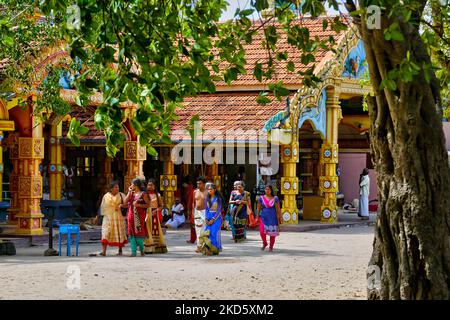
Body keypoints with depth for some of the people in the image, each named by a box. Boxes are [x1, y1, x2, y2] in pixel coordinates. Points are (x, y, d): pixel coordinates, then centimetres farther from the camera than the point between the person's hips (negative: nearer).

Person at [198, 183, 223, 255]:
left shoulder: (218, 198, -6)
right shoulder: (207, 198, 9)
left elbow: (219, 210, -9)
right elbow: (206, 209, 12)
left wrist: (213, 219, -15)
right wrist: (206, 219, -2)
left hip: (216, 217, -5)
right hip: (209, 217, 5)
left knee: (214, 233, -10)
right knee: (207, 232, -7)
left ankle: (215, 250, -1)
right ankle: (208, 249, -3)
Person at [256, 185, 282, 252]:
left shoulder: (275, 198, 2)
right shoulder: (261, 198, 5)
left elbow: (278, 209, 2)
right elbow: (258, 208, 10)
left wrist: (280, 218, 0)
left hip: (272, 218, -1)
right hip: (264, 217, 1)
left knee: (272, 233, 1)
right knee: (262, 231, -13)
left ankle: (271, 246, 18)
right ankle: (264, 243, 13)